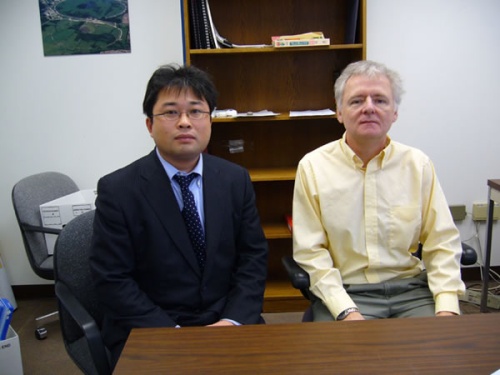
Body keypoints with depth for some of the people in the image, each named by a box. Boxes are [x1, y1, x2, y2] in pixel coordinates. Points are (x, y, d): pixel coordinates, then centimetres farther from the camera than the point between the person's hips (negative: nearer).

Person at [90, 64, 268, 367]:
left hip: (226, 321, 3)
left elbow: (254, 256, 3)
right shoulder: (117, 190, -8)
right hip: (150, 332, -2)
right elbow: (113, 280, -8)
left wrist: (234, 320, -11)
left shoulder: (235, 179, 2)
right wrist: (171, 333, -16)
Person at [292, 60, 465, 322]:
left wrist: (448, 307, -8)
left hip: (412, 290, 3)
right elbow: (310, 251, -5)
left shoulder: (418, 164, 5)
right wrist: (346, 311, -15)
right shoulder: (312, 167, -2)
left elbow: (442, 242, 5)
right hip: (343, 293, -2)